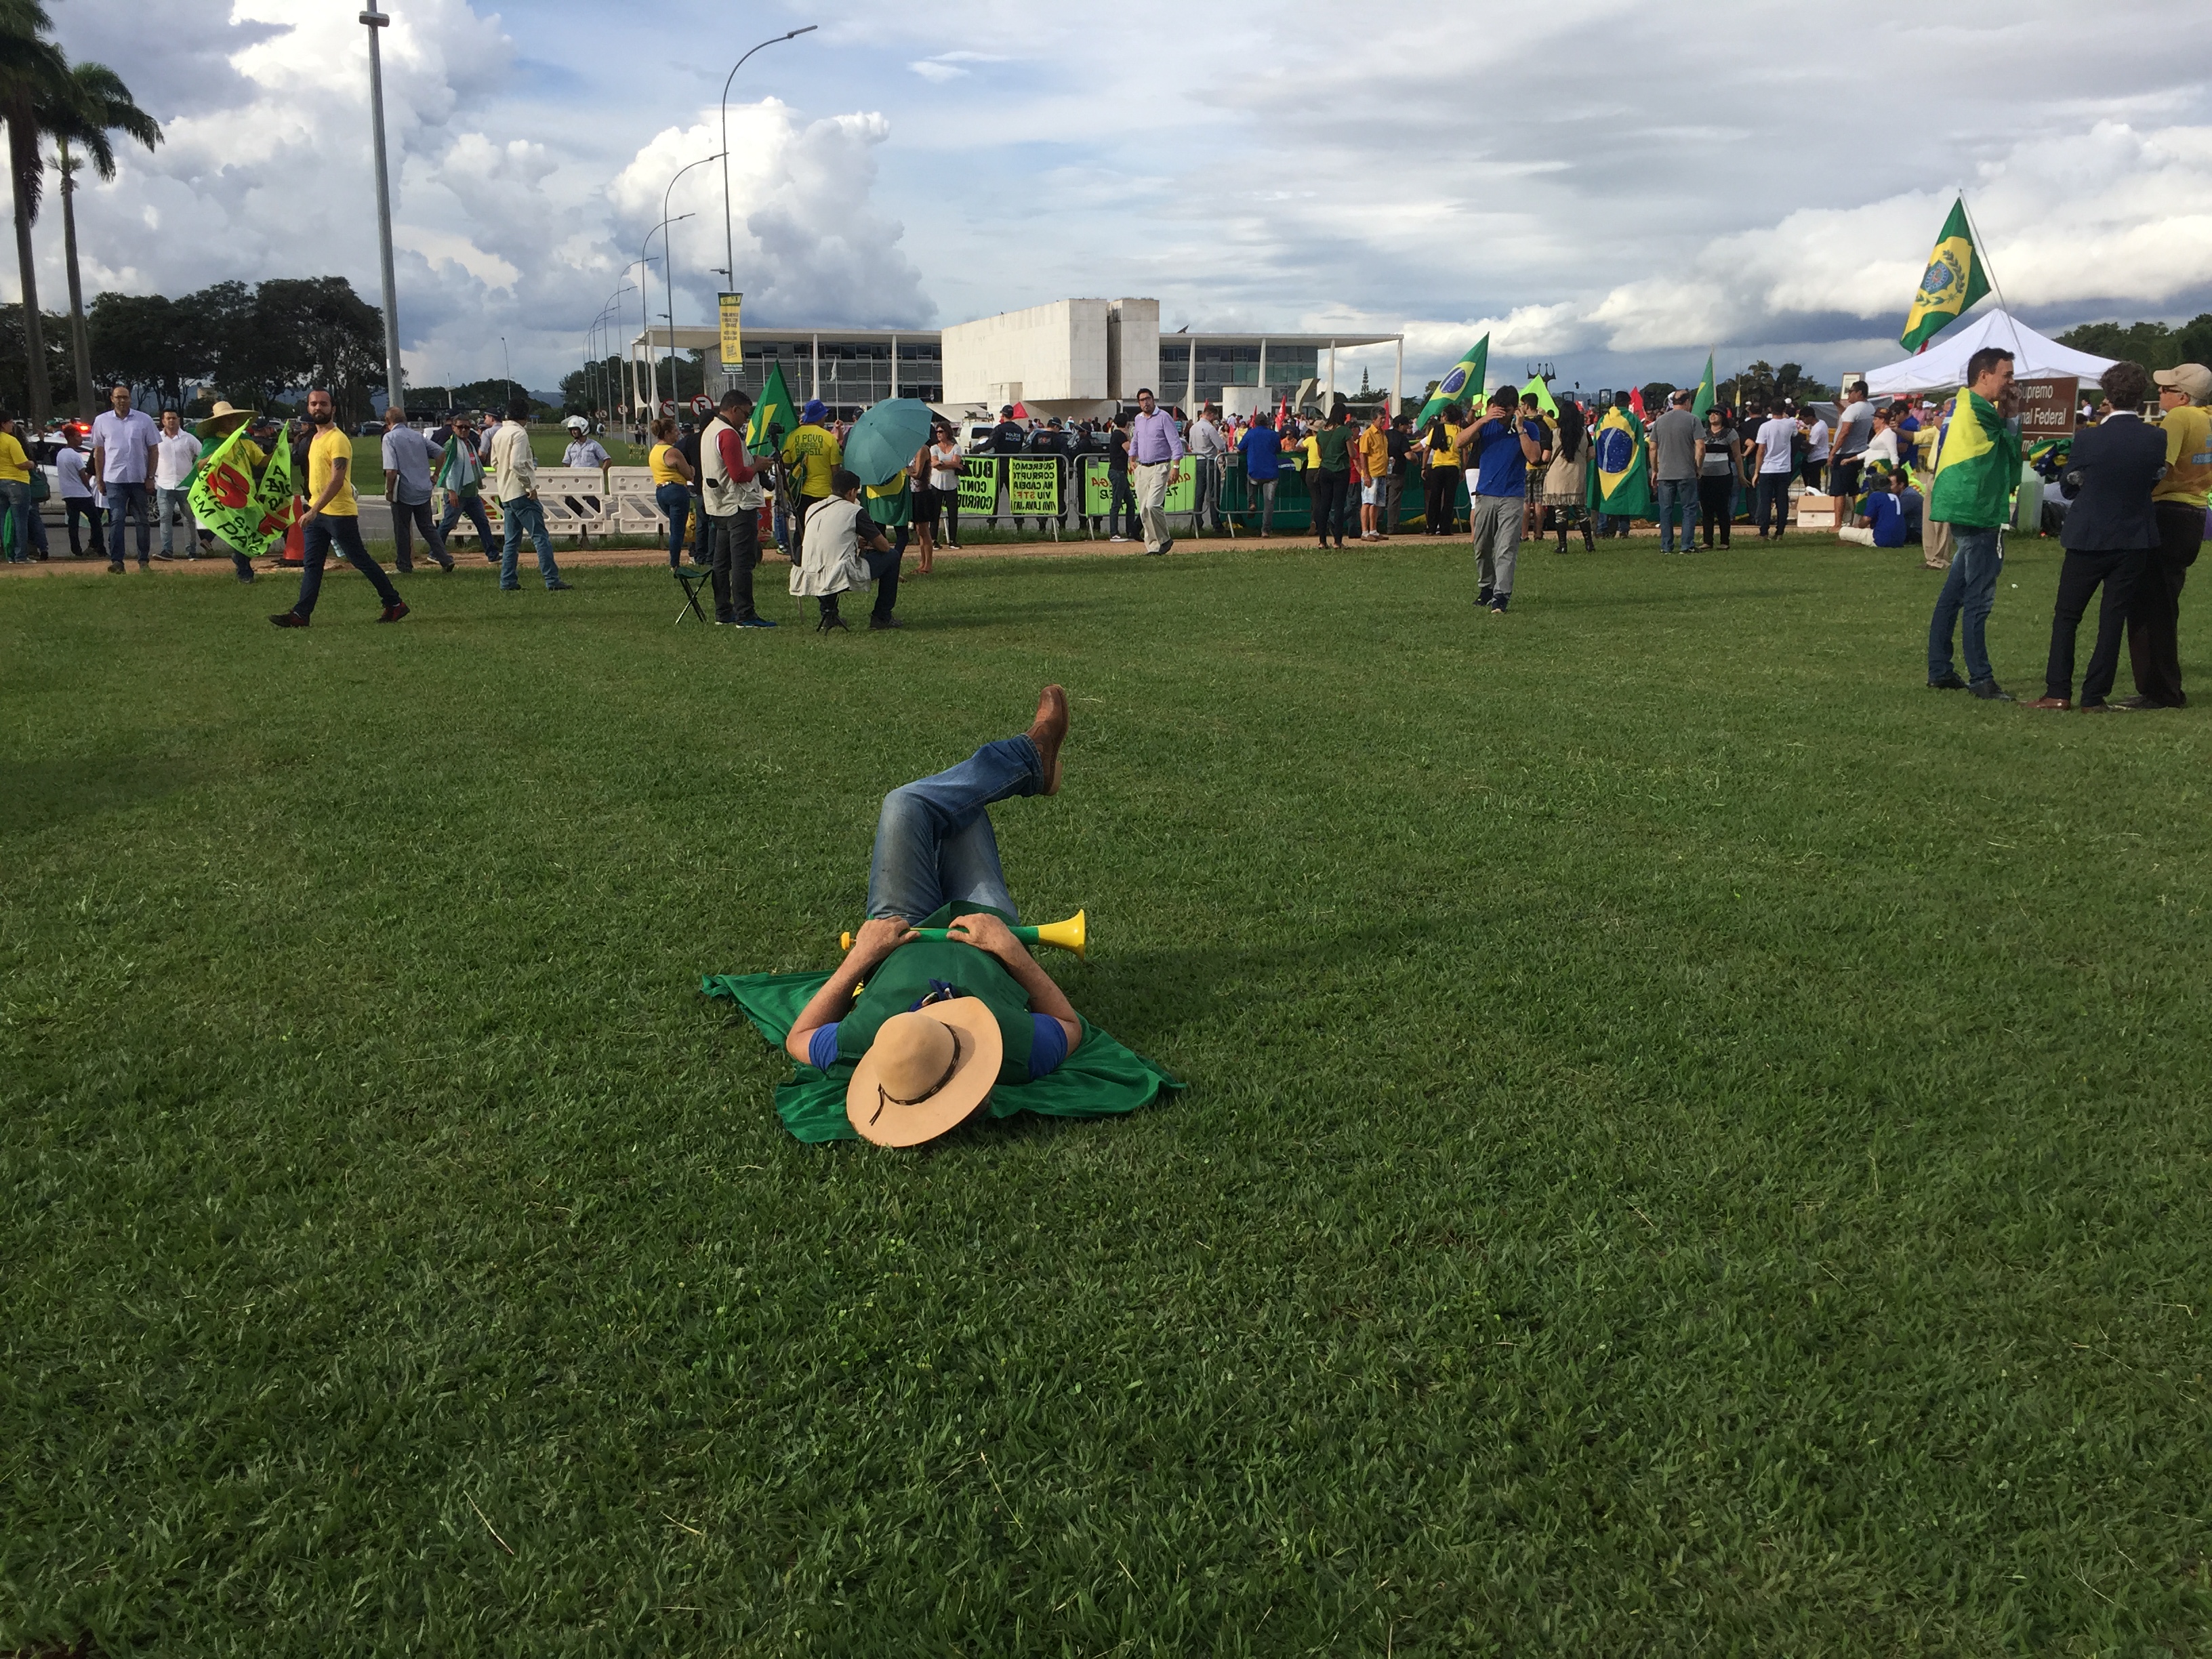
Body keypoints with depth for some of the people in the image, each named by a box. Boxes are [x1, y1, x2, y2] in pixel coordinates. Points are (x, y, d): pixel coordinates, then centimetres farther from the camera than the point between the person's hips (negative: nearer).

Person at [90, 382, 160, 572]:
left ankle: (144, 560, 13)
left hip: (139, 479, 0)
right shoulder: (102, 421, 7)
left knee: (142, 520, 6)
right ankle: (116, 561, -9)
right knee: (116, 519, -6)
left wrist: (150, 477, -2)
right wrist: (99, 480, 7)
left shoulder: (143, 420, 4)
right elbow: (98, 451, 11)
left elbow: (153, 449, 5)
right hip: (114, 479, 0)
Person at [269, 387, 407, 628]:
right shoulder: (316, 438, 15)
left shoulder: (338, 440, -14)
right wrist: (312, 510, 20)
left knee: (361, 561, -1)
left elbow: (337, 481, -23)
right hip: (316, 512, 9)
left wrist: (314, 511, -29)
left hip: (339, 513, -9)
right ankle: (300, 614, 4)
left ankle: (395, 604, 10)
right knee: (311, 565, 5)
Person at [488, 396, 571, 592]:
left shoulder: (498, 435, 14)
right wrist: (530, 486, -14)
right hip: (522, 493, -9)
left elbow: (495, 463, 20)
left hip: (505, 494, 9)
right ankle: (552, 581, -11)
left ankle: (507, 582, 11)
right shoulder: (519, 433, -12)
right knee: (540, 537, -8)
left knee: (511, 539, 12)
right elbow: (517, 464, -22)